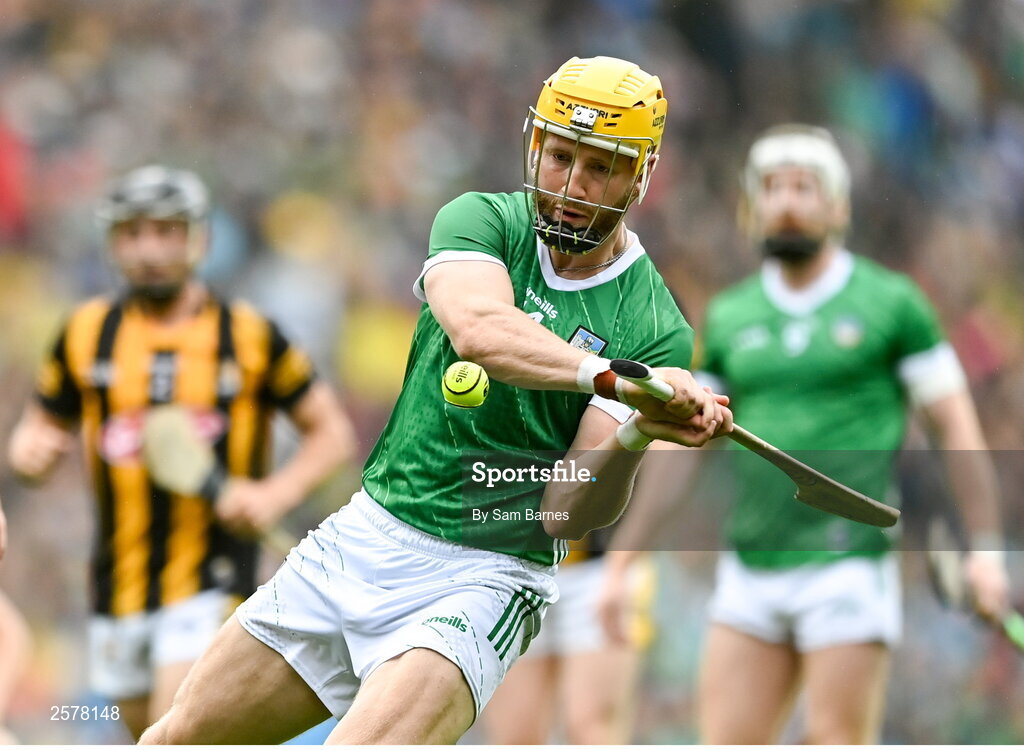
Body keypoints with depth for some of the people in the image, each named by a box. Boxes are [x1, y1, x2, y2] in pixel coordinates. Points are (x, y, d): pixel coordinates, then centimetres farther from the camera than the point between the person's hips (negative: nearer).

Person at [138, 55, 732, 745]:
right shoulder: (481, 220, -2)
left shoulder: (659, 333, -7)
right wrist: (612, 376, -41)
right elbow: (478, 330, -26)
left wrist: (638, 433, -34)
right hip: (361, 534, 4)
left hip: (483, 578, -4)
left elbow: (573, 513, -14)